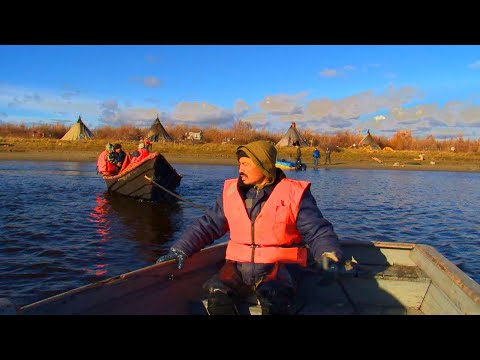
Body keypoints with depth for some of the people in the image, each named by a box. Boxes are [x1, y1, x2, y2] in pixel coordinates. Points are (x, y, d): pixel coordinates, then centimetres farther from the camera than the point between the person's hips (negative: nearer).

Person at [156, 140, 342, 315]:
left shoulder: (294, 193, -2)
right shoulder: (231, 191, 9)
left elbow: (317, 230, -4)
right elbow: (208, 225, 9)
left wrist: (329, 253, -23)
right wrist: (180, 249, -3)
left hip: (279, 267, -3)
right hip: (238, 266, 3)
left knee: (273, 301, -33)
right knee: (216, 294, -25)